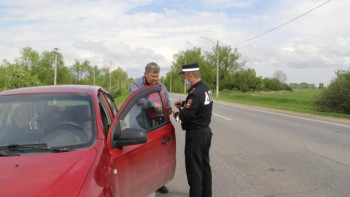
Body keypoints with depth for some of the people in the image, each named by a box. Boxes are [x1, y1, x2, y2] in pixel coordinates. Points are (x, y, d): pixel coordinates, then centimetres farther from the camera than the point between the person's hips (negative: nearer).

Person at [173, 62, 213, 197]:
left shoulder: (195, 92, -25)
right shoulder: (206, 89, 6)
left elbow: (186, 115, -27)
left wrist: (177, 113, -8)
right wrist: (183, 103, 8)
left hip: (195, 134, -10)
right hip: (206, 131, 10)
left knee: (194, 168, 1)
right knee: (205, 165, 19)